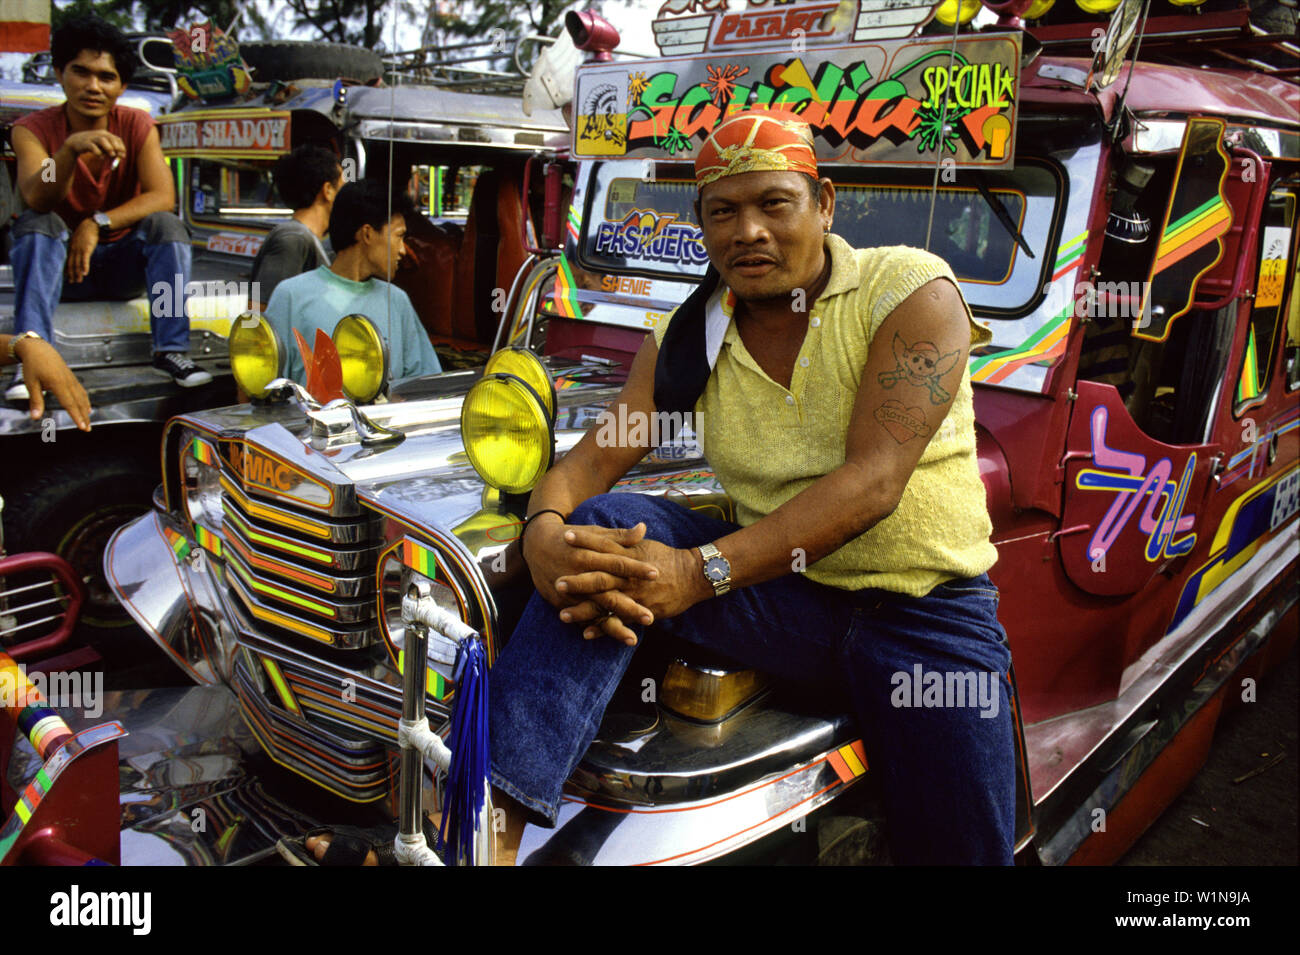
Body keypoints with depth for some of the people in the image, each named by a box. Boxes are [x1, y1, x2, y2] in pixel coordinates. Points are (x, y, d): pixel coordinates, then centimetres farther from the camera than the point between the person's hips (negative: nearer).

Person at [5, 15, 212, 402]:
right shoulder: (32, 129, -10)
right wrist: (71, 149, -47)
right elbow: (38, 201, -28)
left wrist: (97, 225, -29)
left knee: (166, 224, -25)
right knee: (36, 224, -29)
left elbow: (163, 197, -18)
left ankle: (171, 349, -31)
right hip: (62, 262, 0)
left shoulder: (137, 125, -7)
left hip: (125, 261, 1)